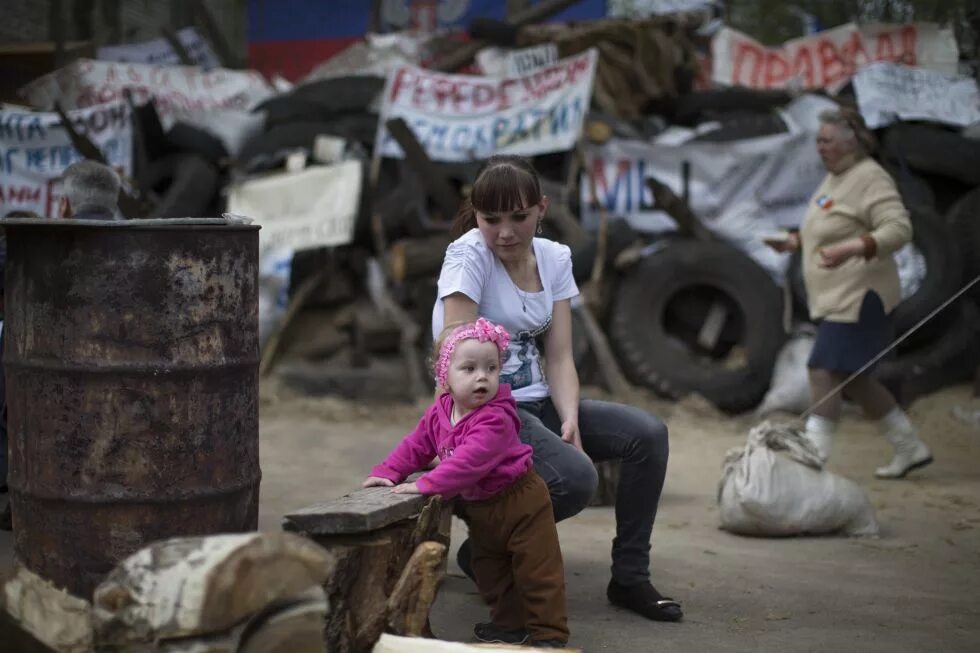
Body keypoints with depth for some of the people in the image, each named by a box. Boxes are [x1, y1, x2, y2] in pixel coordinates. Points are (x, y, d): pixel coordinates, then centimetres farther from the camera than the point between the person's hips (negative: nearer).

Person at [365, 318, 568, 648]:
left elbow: (468, 461, -40)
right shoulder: (439, 412, -5)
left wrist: (427, 485, -41)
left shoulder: (495, 420, -31)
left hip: (521, 502, -8)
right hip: (481, 508, 8)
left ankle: (550, 633, 7)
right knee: (489, 569, 18)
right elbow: (416, 446, 6)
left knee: (538, 571, -2)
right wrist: (387, 473, -7)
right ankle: (510, 623, 33)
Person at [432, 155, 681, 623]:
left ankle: (630, 578, 1)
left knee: (647, 433, -10)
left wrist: (569, 421, -18)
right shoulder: (468, 255, -14)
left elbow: (559, 357, -1)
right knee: (576, 477, -29)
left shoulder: (554, 257, 4)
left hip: (534, 400, 7)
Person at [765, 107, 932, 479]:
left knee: (825, 373, -15)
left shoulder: (870, 178, -14)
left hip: (858, 297, -10)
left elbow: (899, 228, -23)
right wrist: (795, 242, 12)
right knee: (854, 380, 15)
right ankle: (911, 449, 27)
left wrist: (850, 249, -35)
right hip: (835, 298, 10)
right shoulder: (835, 177, 15)